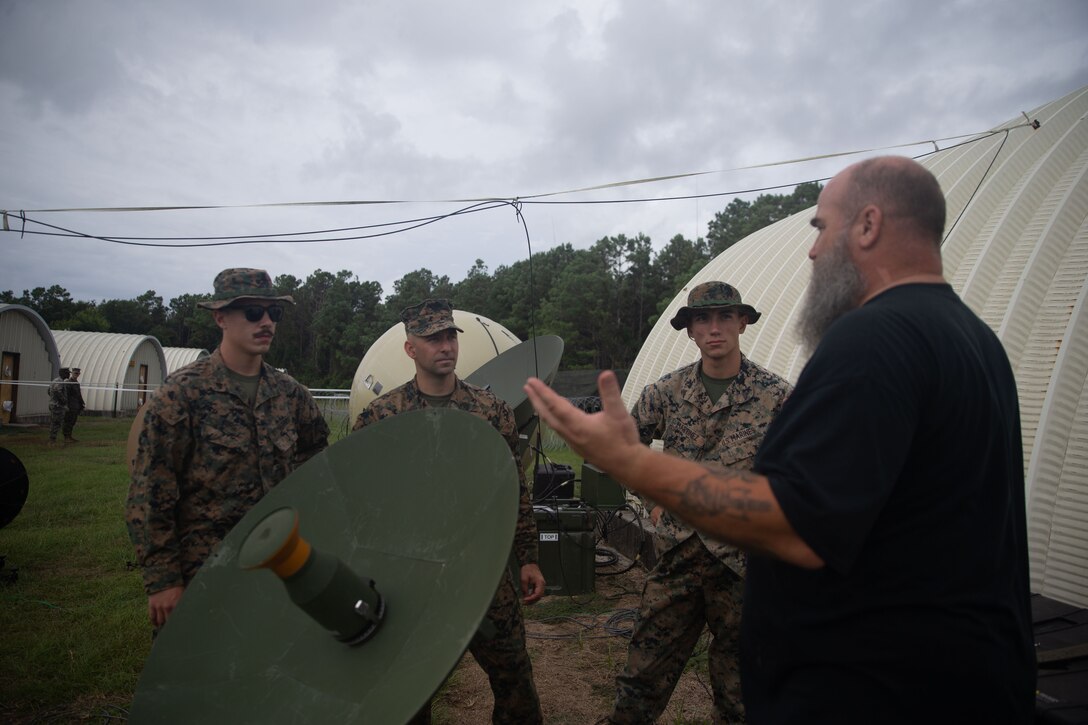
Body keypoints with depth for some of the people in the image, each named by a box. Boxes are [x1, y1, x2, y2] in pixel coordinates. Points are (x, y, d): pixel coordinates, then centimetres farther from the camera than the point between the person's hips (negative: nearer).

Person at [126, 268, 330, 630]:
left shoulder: (289, 392, 3)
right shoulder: (182, 392, -11)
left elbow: (314, 448, 23)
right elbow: (148, 495, -11)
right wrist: (162, 579, -12)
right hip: (202, 573, -4)